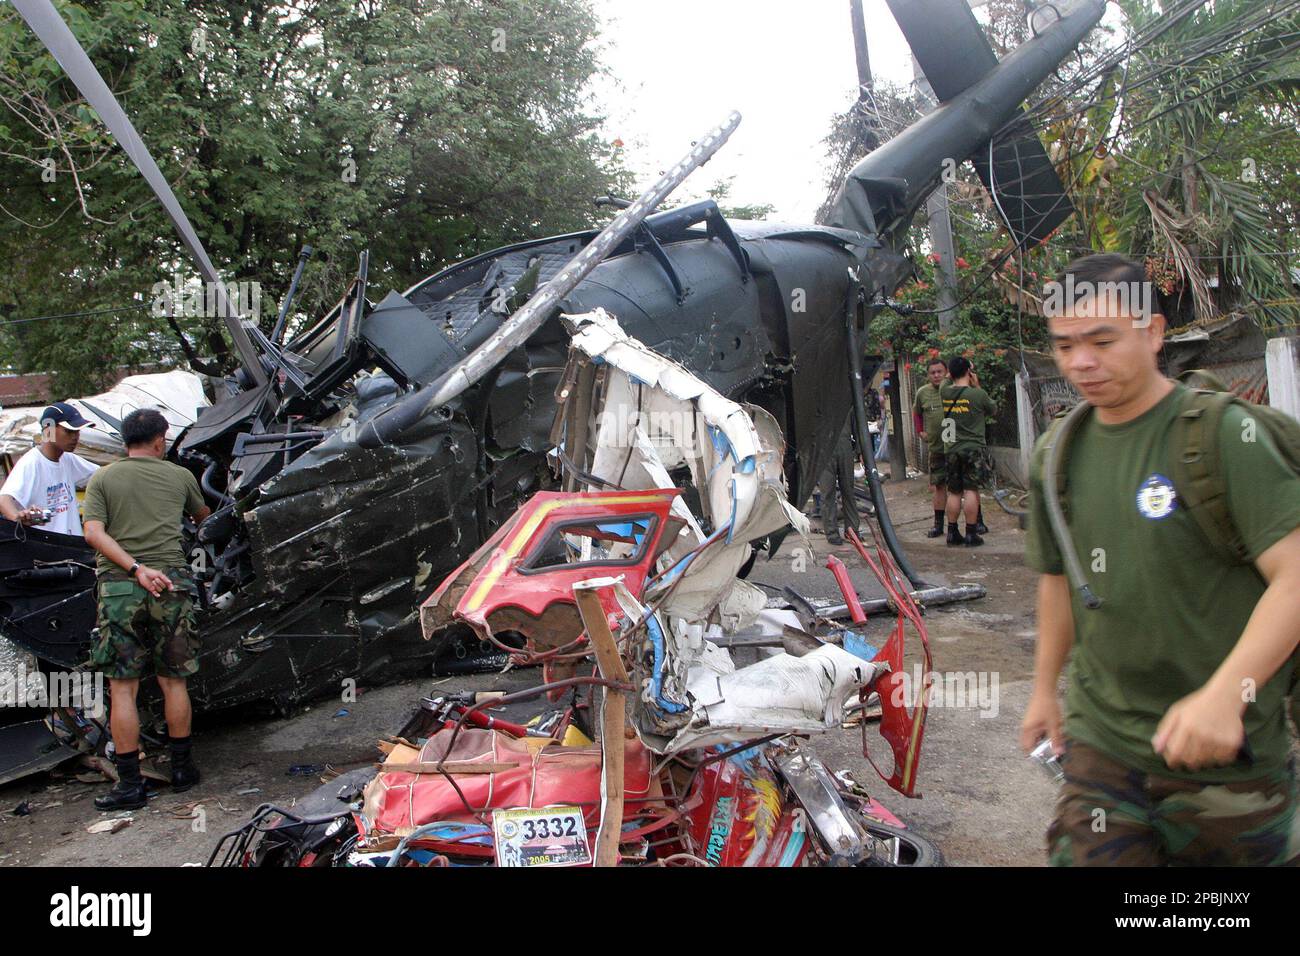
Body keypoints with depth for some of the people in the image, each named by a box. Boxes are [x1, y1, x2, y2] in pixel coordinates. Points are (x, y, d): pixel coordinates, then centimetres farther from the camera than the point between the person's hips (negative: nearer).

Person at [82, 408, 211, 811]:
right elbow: (203, 516, 26)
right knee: (173, 681, 11)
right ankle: (182, 768, 19)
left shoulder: (102, 479, 6)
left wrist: (136, 568, -14)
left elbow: (93, 533, -8)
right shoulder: (179, 476, 9)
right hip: (171, 583, 1)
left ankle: (129, 783, 6)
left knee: (122, 688, 4)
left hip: (119, 586, -1)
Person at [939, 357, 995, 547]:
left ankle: (952, 533, 12)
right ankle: (971, 534, -3)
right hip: (973, 448, -4)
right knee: (971, 491, -3)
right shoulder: (978, 394, -10)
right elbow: (993, 409, 9)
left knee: (954, 492, 9)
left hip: (950, 449, 4)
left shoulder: (944, 392, 1)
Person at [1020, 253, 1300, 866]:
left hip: (1228, 752, -4)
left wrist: (1225, 694, -31)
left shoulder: (1226, 435, -11)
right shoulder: (1055, 454, 6)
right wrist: (1044, 688, 20)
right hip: (1101, 739, 4)